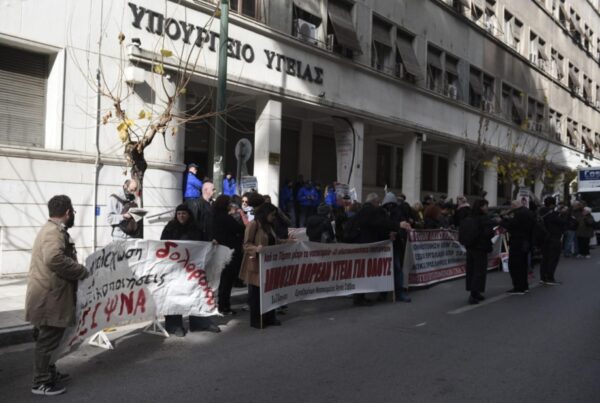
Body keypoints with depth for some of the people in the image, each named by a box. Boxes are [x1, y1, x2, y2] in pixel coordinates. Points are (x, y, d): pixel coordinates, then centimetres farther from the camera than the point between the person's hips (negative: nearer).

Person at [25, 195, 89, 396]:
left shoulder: (51, 229, 16)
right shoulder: (55, 232, -19)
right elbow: (54, 259, -34)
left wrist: (76, 270, 13)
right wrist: (81, 271, -23)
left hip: (49, 295, 11)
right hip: (49, 297, -11)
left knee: (47, 338, 20)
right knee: (48, 339, -2)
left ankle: (49, 372, 32)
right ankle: (41, 383, 7)